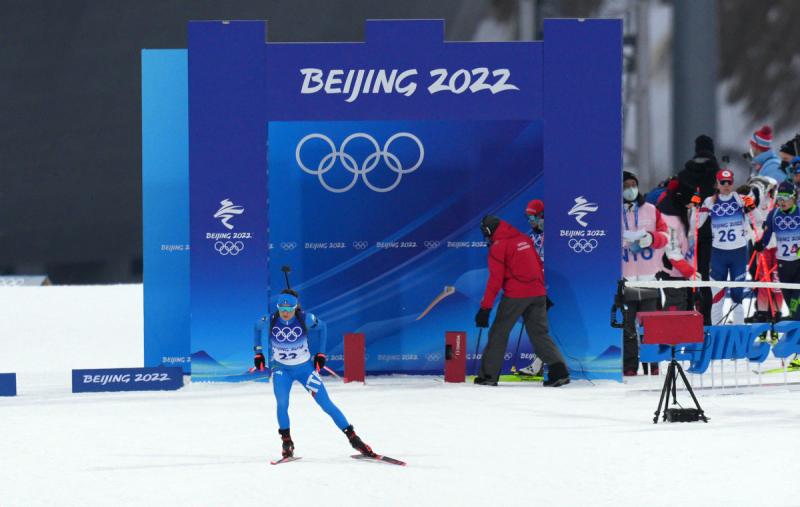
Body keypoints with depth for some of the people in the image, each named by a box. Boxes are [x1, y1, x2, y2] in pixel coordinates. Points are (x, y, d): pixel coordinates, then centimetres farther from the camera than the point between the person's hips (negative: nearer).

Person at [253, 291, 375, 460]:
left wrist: (320, 353, 3)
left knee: (326, 404, -3)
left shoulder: (305, 319, -20)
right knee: (282, 402, -23)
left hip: (305, 367, 0)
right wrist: (258, 352, 6)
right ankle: (286, 442, -6)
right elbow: (257, 328, 6)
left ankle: (353, 438, 4)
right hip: (281, 369, 0)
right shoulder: (270, 321, -18)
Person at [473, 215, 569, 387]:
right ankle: (559, 370, -6)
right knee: (539, 333, 9)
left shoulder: (498, 246, -5)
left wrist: (485, 307, -10)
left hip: (515, 294, -6)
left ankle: (489, 374, 7)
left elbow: (495, 279, -11)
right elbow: (539, 265, 20)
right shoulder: (524, 239, 15)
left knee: (499, 332, 6)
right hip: (538, 293, 6)